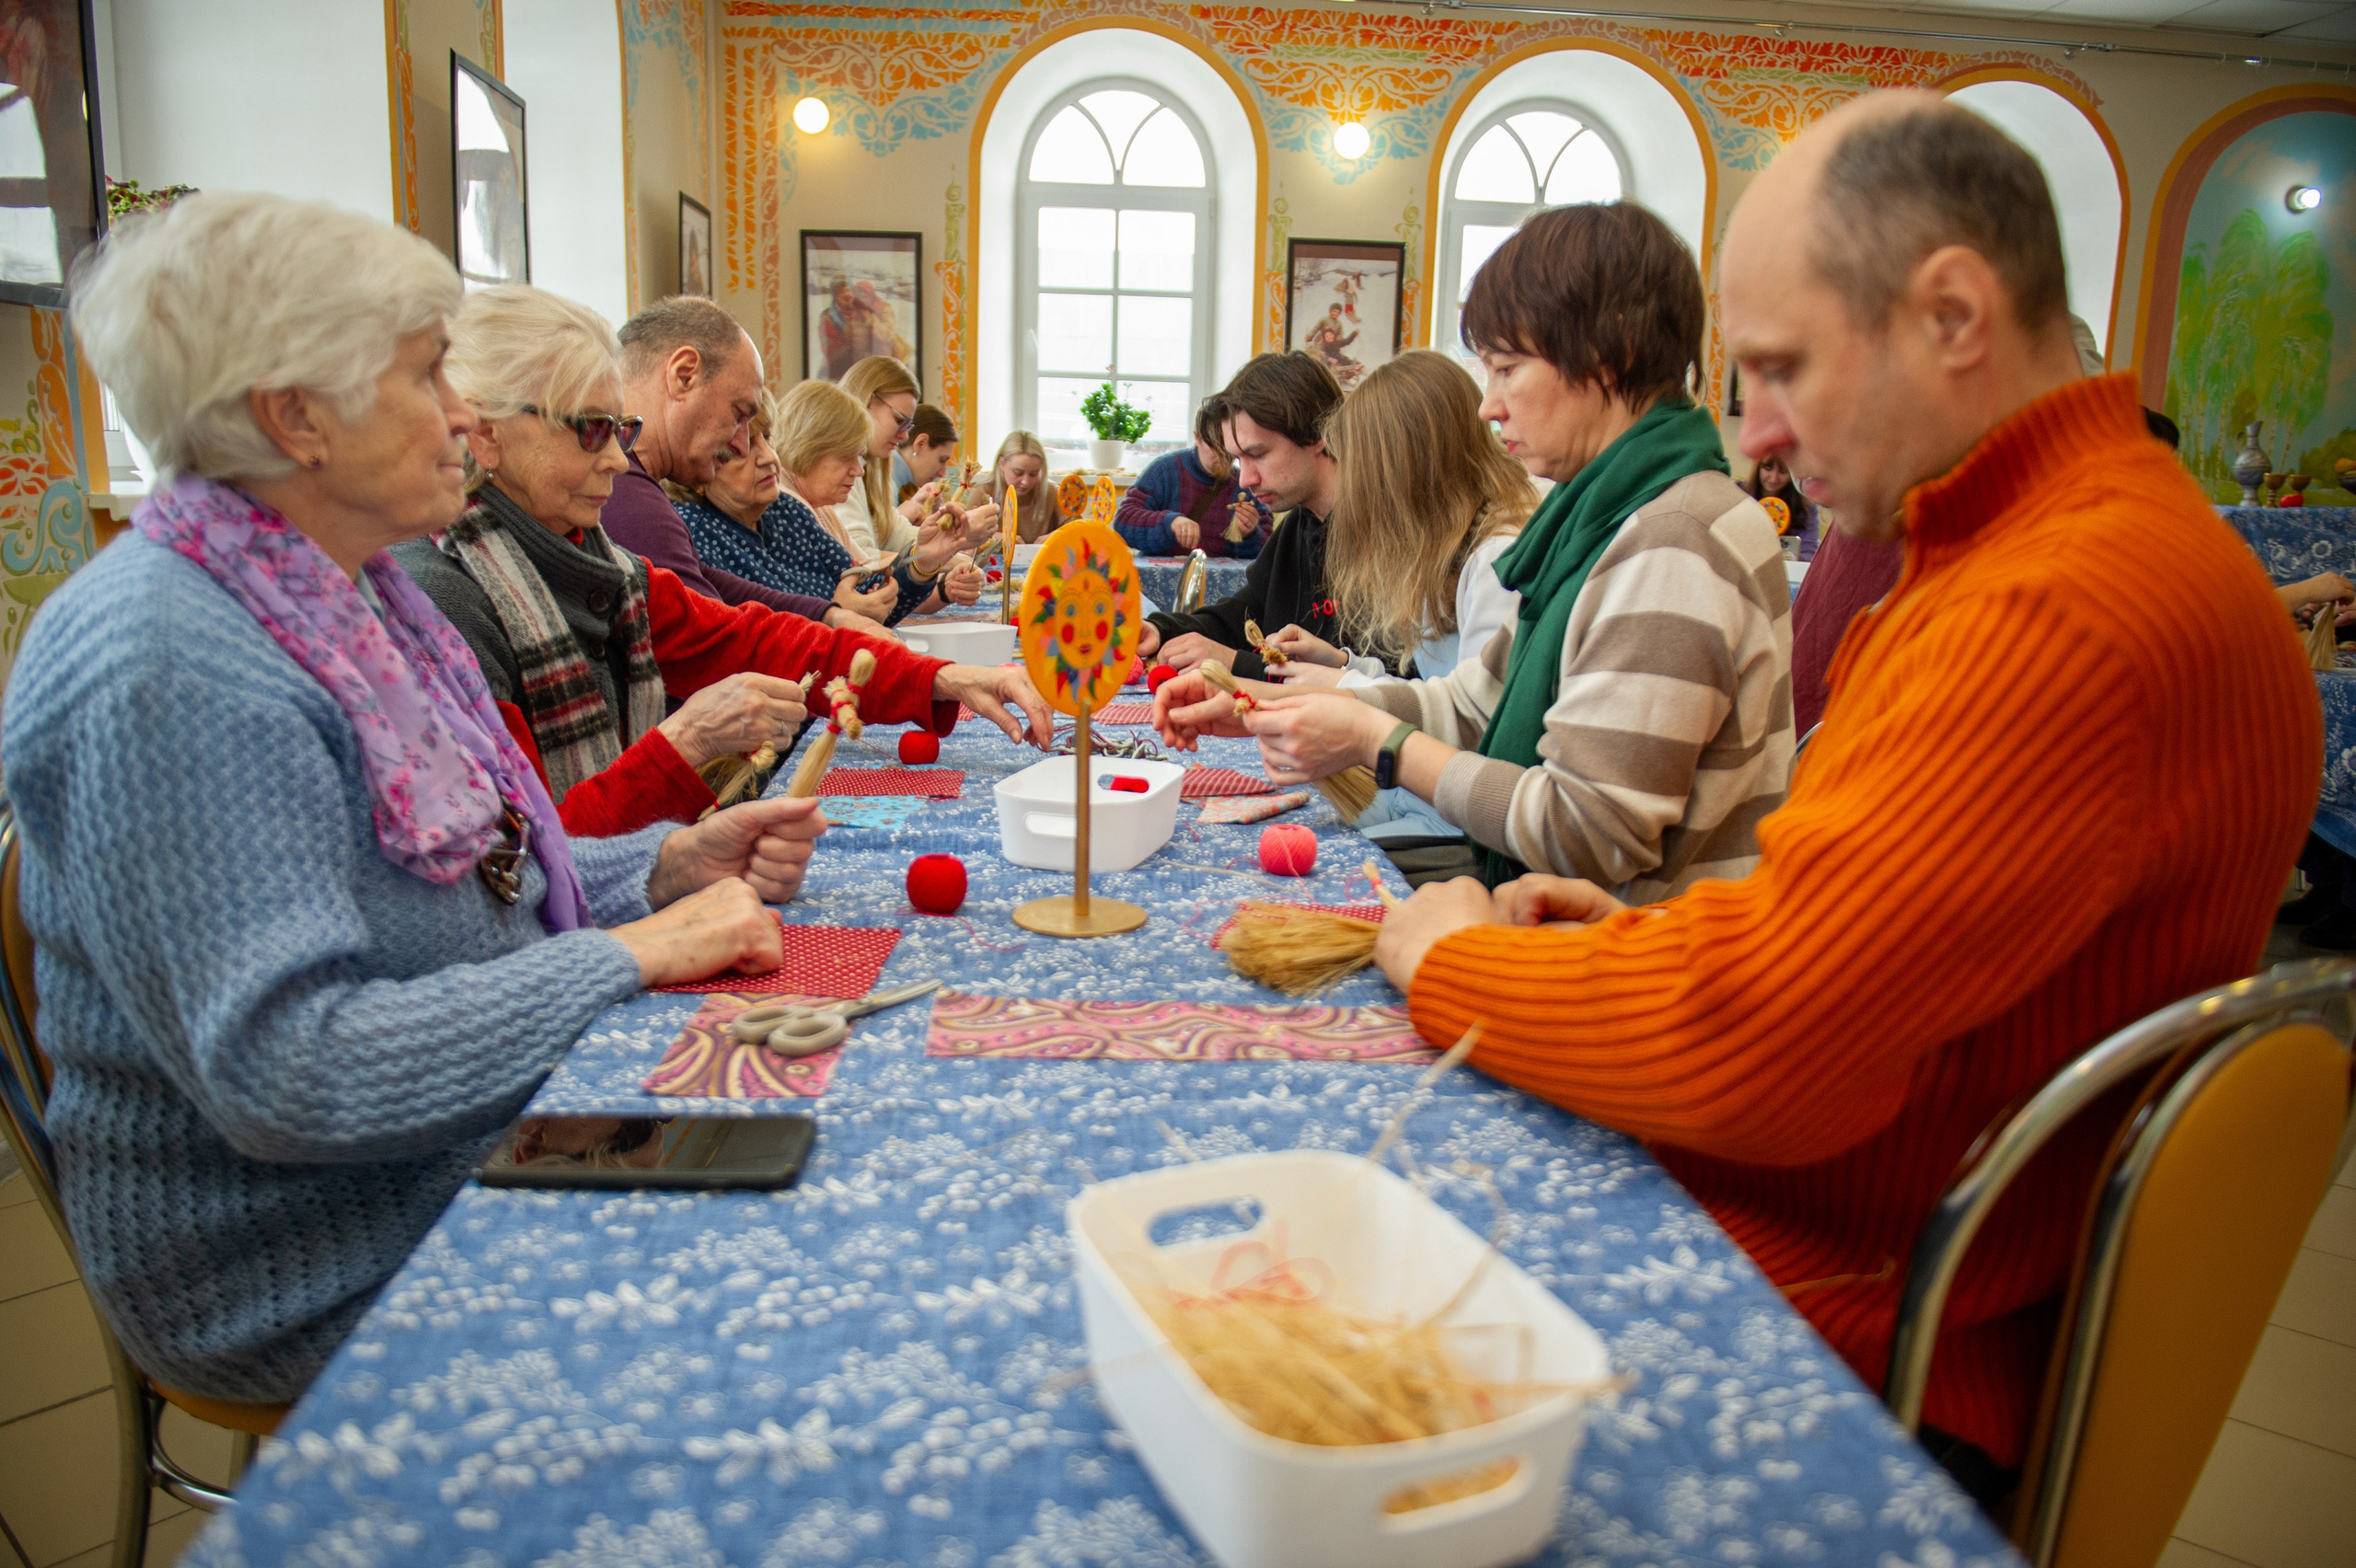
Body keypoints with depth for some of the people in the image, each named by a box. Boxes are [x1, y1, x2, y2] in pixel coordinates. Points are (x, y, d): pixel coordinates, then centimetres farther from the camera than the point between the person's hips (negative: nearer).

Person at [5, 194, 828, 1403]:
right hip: (317, 1287, -8)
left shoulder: (353, 595, 7)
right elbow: (285, 1069, -29)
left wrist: (670, 867, -3)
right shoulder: (167, 669, -24)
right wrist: (635, 956, -24)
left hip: (482, 1157, 9)